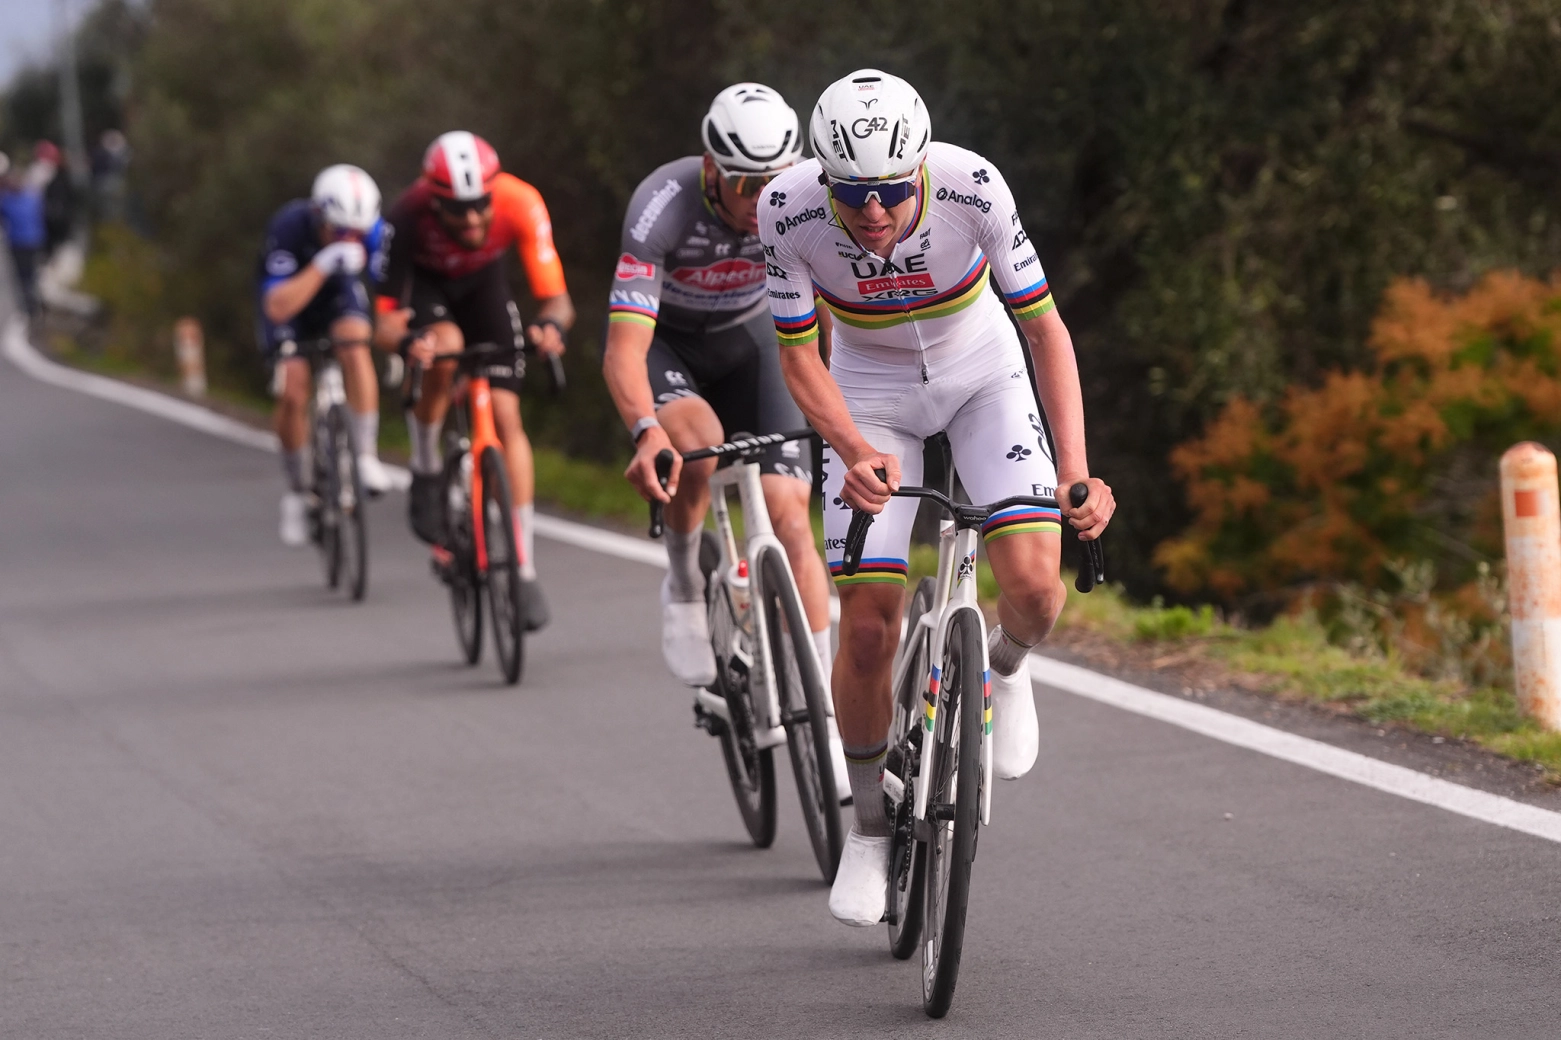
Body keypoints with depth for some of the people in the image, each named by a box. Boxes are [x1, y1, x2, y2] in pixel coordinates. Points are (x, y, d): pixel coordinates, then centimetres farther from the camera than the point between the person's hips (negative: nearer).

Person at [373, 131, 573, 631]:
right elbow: (387, 319, -35)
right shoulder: (409, 216, -37)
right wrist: (406, 340, -59)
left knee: (506, 415, -10)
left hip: (483, 282, 2)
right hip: (425, 284, -2)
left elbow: (556, 298, -32)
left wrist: (551, 324, -56)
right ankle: (426, 473, -11)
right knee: (444, 349, -36)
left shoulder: (520, 204, -35)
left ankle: (526, 572, -4)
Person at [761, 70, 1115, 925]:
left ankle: (1007, 666, 15)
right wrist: (855, 453, -35)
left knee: (1032, 579, -22)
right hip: (870, 393, 0)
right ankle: (870, 825, 13)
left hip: (981, 371, 0)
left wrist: (1076, 470, -31)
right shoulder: (790, 212, -28)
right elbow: (799, 356, -17)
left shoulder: (972, 188, -30)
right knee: (867, 628, -10)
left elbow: (1044, 327, -21)